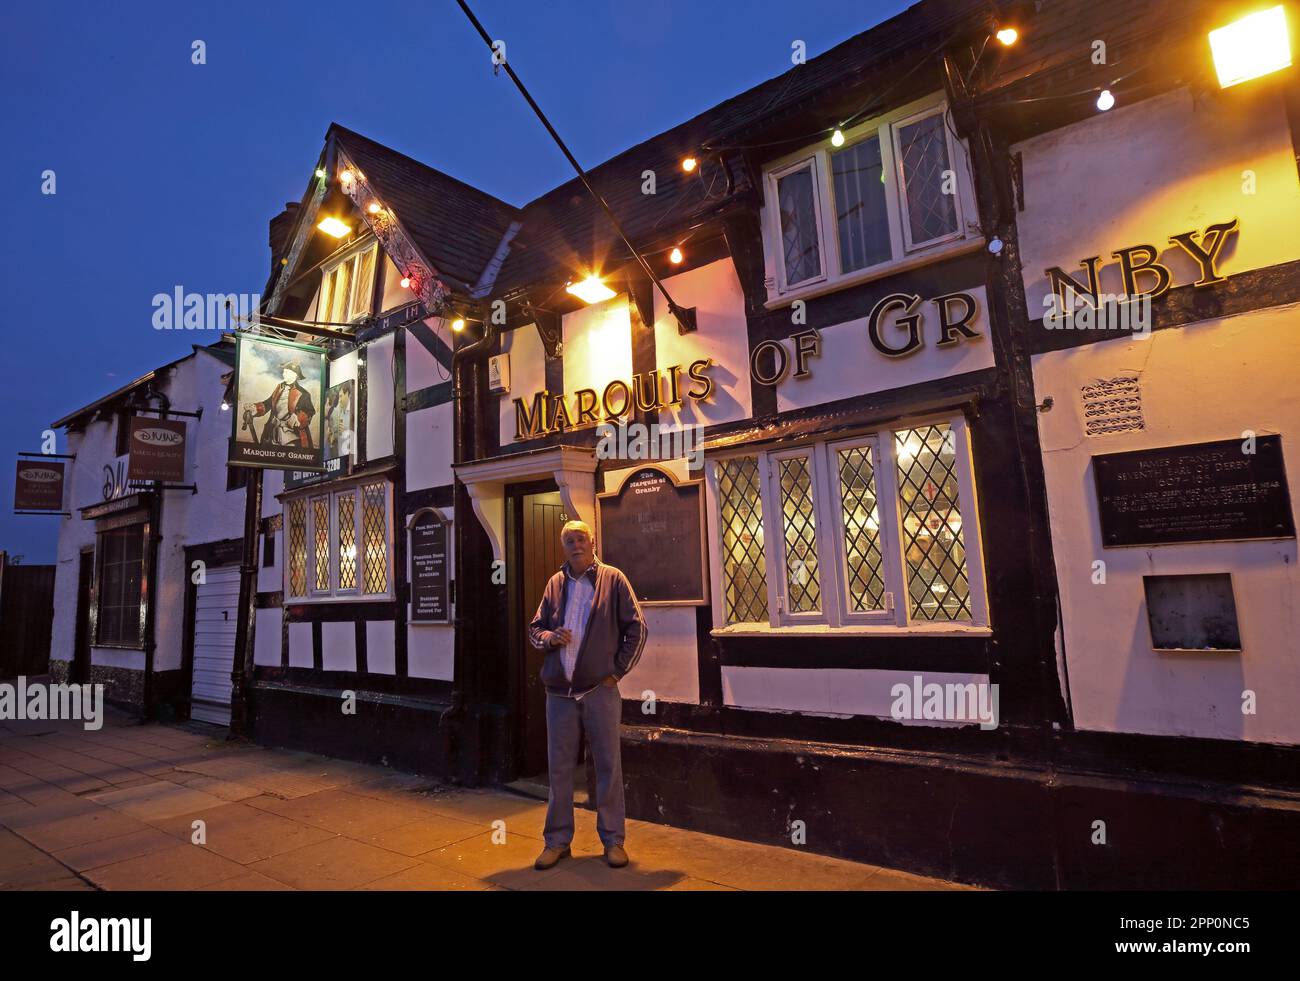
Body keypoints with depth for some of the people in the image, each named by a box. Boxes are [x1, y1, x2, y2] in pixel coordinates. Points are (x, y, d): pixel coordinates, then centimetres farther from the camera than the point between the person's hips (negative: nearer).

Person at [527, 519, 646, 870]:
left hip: (600, 689, -3)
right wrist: (548, 637, -9)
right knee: (559, 767, 11)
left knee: (608, 765, 6)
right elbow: (535, 628, 14)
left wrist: (618, 670, -5)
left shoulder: (613, 579, -2)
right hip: (559, 690, 3)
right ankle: (557, 840, 25)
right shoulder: (555, 583, 9)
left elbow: (636, 628, -3)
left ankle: (613, 839, 20)